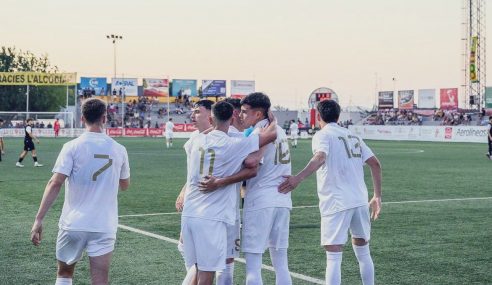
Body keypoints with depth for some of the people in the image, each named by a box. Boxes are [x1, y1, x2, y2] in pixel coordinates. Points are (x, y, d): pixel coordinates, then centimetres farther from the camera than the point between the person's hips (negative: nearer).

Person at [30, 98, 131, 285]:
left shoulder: (72, 147, -6)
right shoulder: (119, 150, 3)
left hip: (73, 223, -1)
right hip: (104, 227, 1)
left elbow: (55, 184, -14)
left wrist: (39, 219, -12)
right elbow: (125, 185, 18)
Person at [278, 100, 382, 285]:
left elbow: (320, 157, -24)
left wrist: (299, 178, -36)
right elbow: (375, 164, 13)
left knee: (333, 258, -5)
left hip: (336, 203, -6)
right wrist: (377, 196, 17)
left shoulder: (323, 135, -2)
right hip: (360, 201, 6)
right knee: (363, 253, 19)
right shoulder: (353, 136, 18)